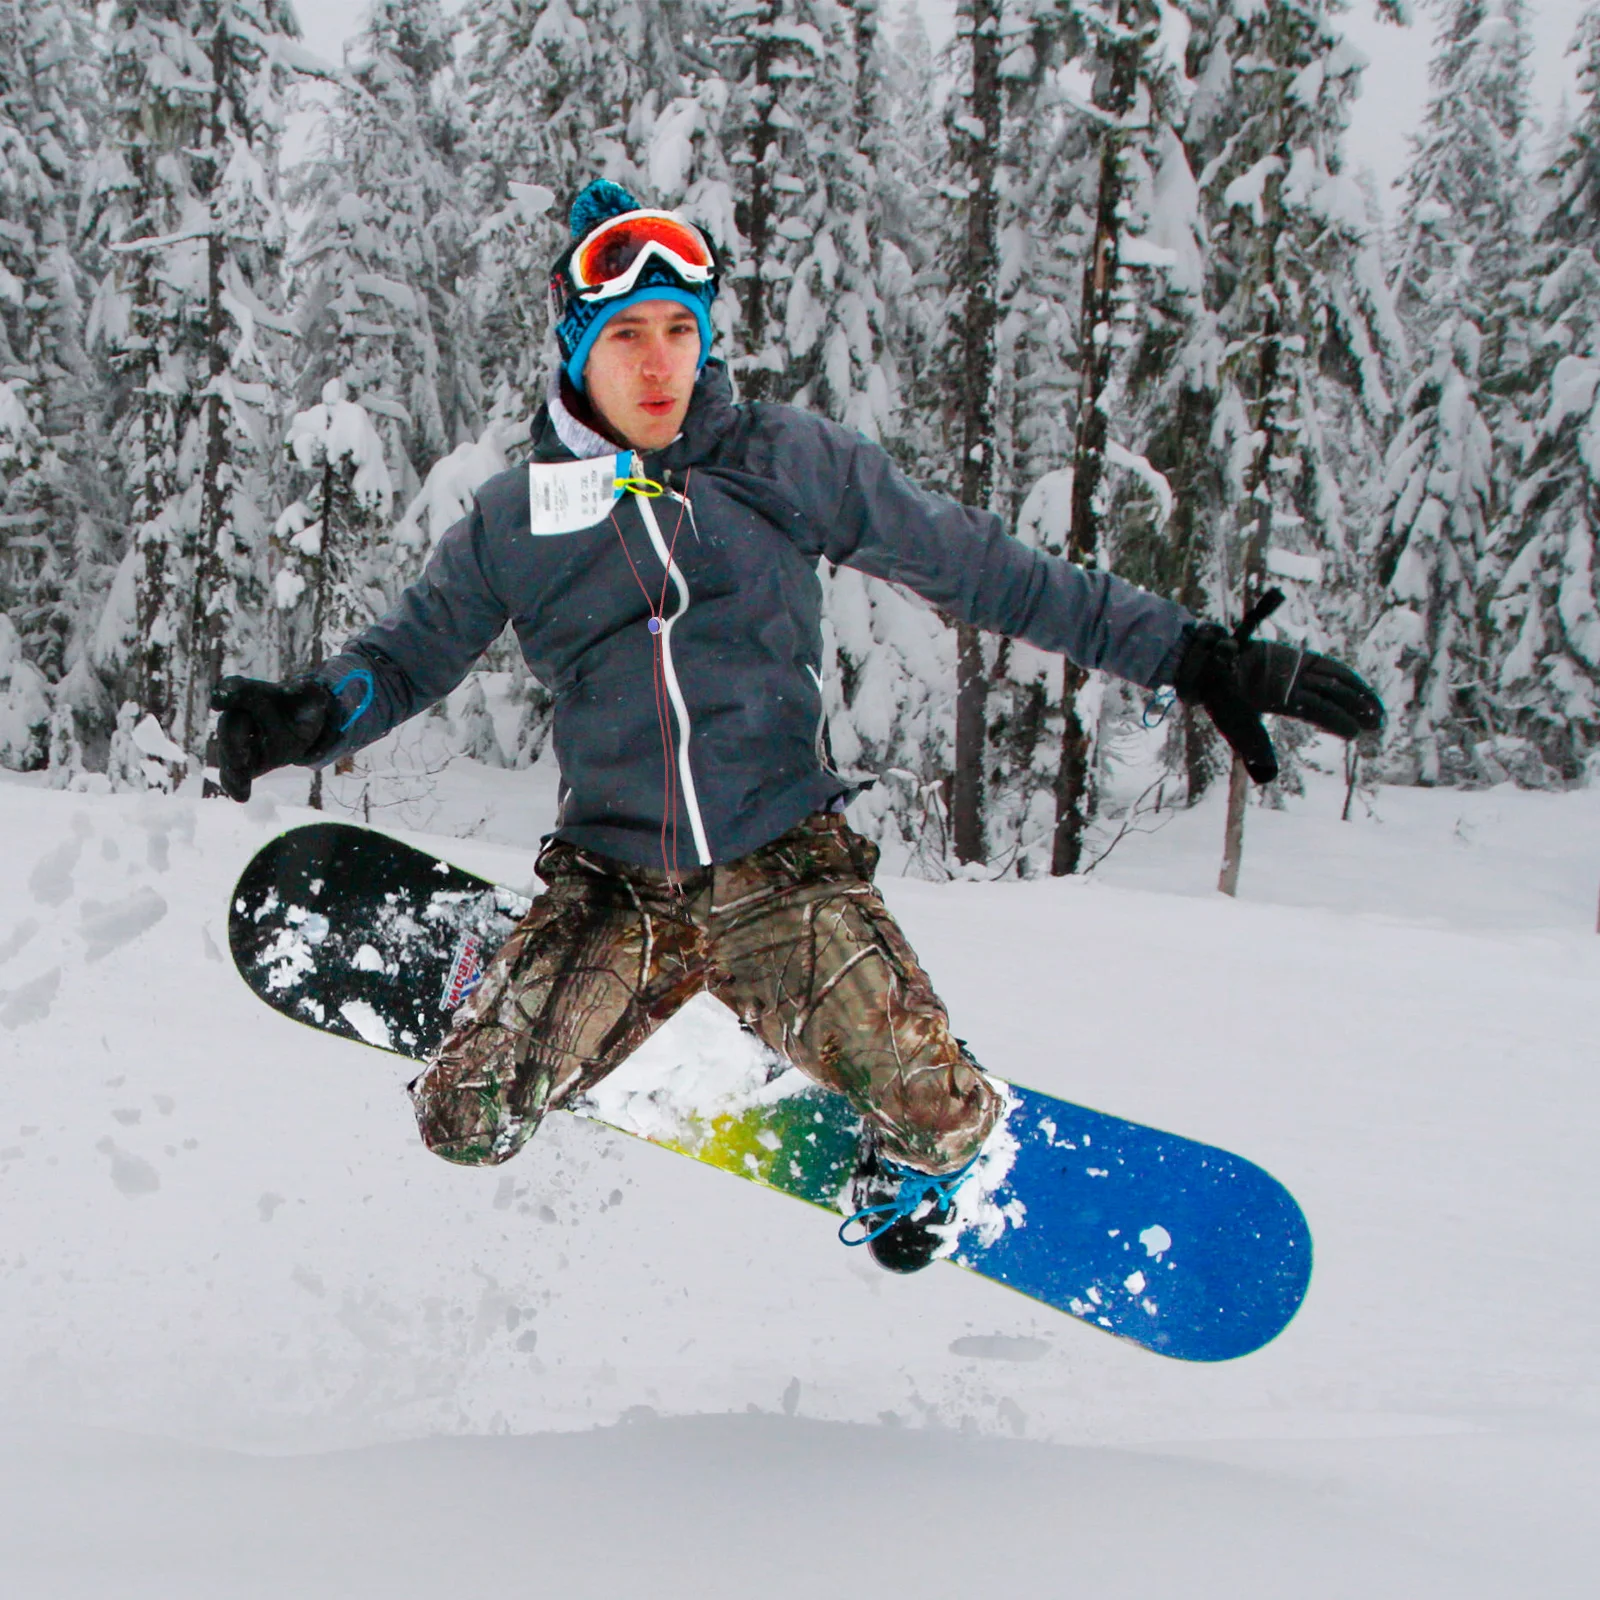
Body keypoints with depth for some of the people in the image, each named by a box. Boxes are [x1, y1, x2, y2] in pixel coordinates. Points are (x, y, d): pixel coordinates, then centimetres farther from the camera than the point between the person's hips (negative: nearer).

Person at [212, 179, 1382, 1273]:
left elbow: (981, 568, 3)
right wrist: (307, 718, -11)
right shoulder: (518, 520, 4)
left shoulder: (788, 464, 0)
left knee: (934, 1117, -18)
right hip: (615, 889, 1)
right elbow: (409, 654, 13)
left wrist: (1195, 658, 1)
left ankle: (915, 1154, 21)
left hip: (788, 873, -1)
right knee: (465, 1124, -12)